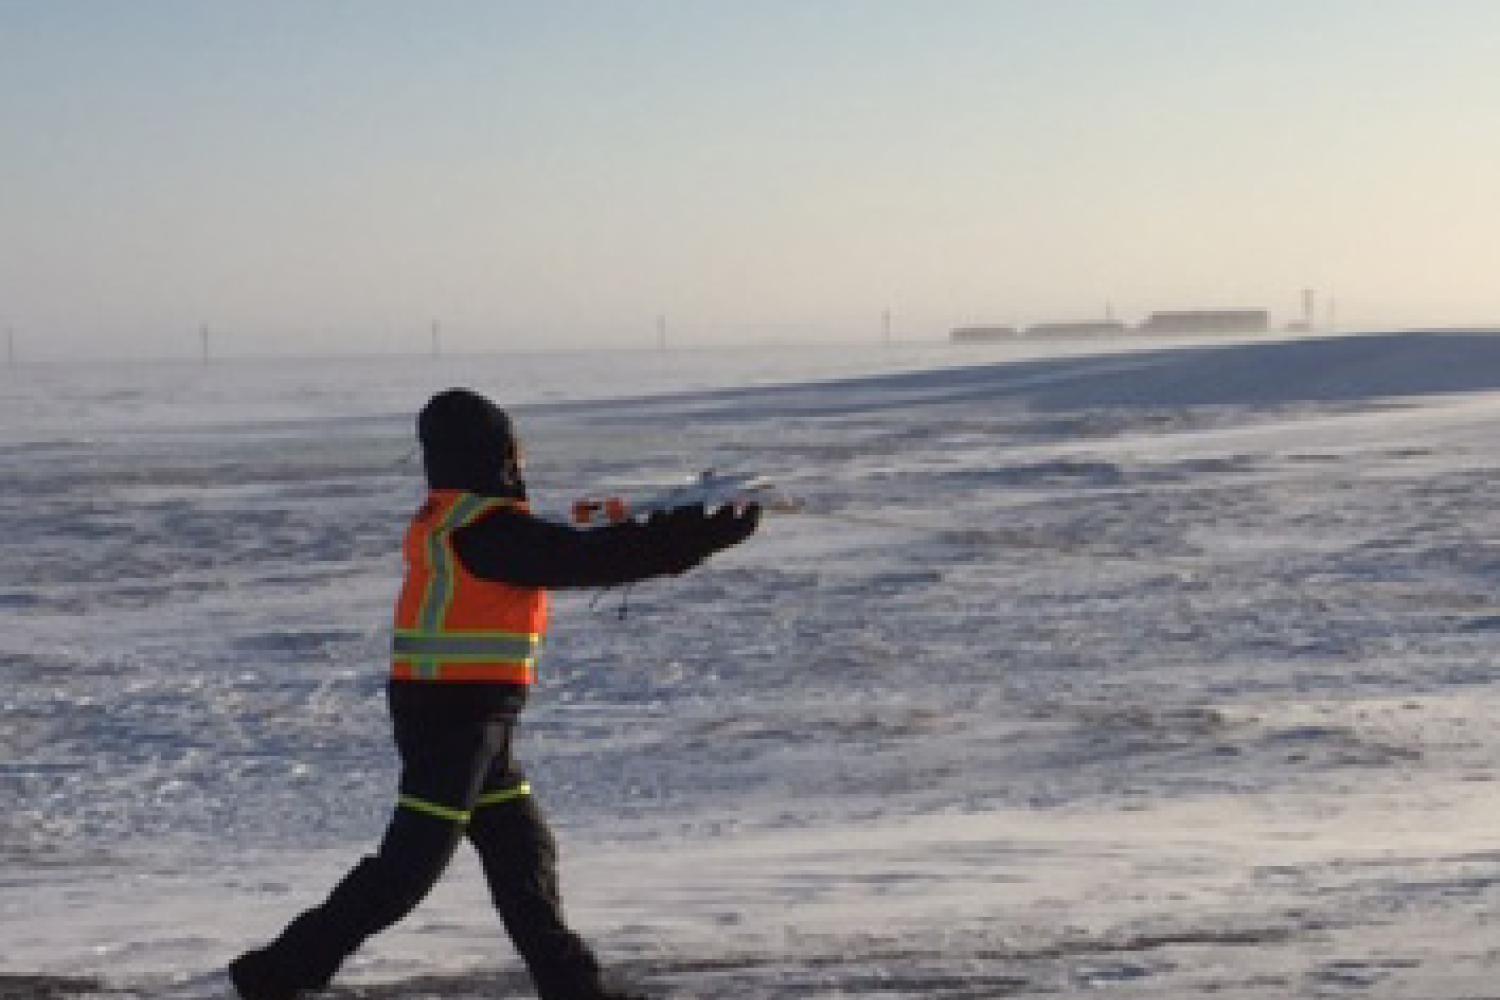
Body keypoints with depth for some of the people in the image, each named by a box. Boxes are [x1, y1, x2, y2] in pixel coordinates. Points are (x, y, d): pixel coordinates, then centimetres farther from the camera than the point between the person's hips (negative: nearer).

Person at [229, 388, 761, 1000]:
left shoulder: (442, 522, 14)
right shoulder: (482, 527, -15)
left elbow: (558, 556, 17)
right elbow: (583, 560, -17)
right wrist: (706, 535, -13)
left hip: (472, 719, 10)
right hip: (457, 715, -10)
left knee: (522, 850, 14)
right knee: (410, 864, -5)